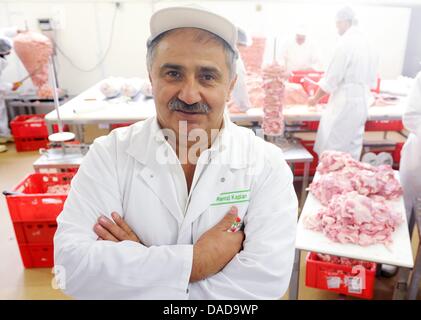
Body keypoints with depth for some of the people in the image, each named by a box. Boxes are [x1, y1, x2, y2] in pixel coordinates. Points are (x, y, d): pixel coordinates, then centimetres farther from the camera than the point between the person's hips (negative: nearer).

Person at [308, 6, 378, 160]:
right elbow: (371, 80, 14)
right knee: (352, 145, 16)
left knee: (330, 149, 0)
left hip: (345, 103, -8)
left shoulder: (346, 43, -15)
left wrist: (315, 98, -1)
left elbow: (331, 78, -14)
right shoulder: (367, 43, 9)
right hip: (362, 103, 9)